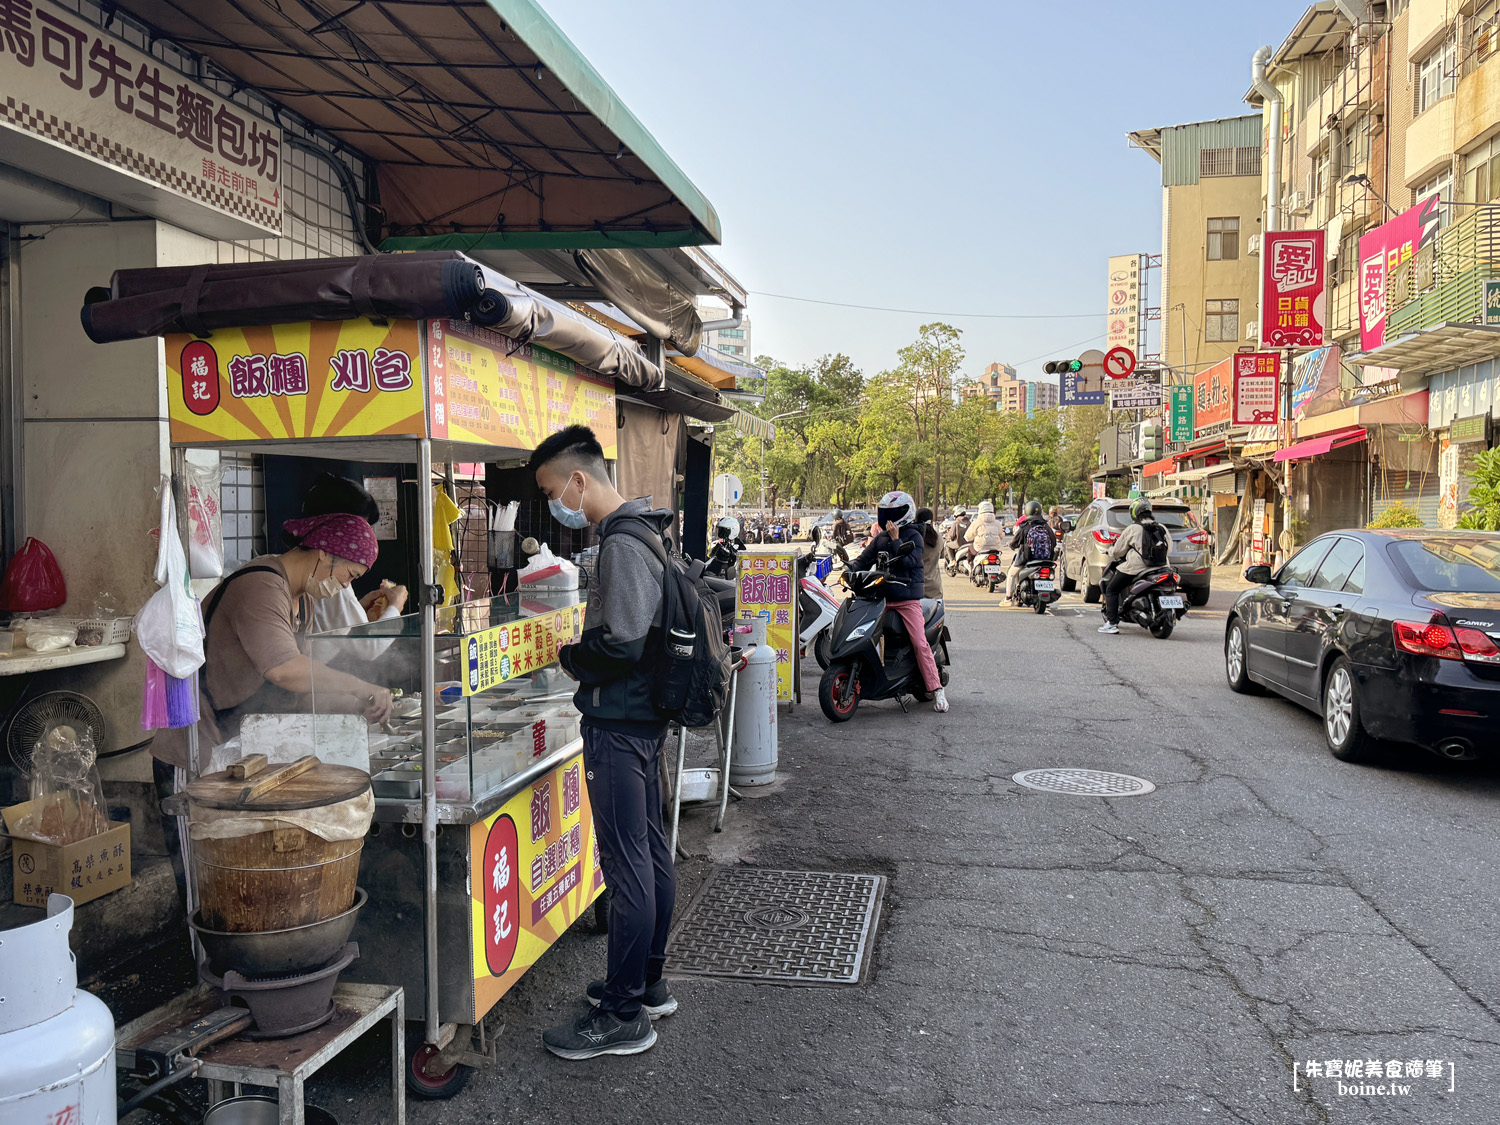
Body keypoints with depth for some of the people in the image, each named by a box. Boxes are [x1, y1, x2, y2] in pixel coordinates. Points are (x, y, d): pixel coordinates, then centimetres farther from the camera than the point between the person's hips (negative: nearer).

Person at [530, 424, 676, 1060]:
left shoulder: (621, 544, -18)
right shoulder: (641, 535, 13)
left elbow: (622, 646, -24)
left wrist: (566, 657, -8)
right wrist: (579, 652, 13)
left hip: (618, 725, -10)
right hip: (645, 717, 10)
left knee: (626, 864, -3)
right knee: (650, 852, 17)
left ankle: (624, 1016, 8)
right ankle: (647, 984, 31)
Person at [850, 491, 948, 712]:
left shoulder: (913, 536, -1)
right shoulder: (880, 538, 16)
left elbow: (909, 562, -15)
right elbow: (864, 559, 13)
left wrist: (896, 540, -18)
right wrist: (850, 570, -6)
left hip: (907, 599, -5)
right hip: (881, 598, 6)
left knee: (920, 643, -14)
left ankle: (936, 689, -9)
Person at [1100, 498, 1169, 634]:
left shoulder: (1132, 529, -8)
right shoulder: (1162, 529, 8)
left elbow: (1117, 551, -1)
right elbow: (1167, 549, 18)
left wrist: (1110, 552, 21)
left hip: (1135, 567, -6)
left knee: (1111, 590, 6)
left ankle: (1112, 623, -4)